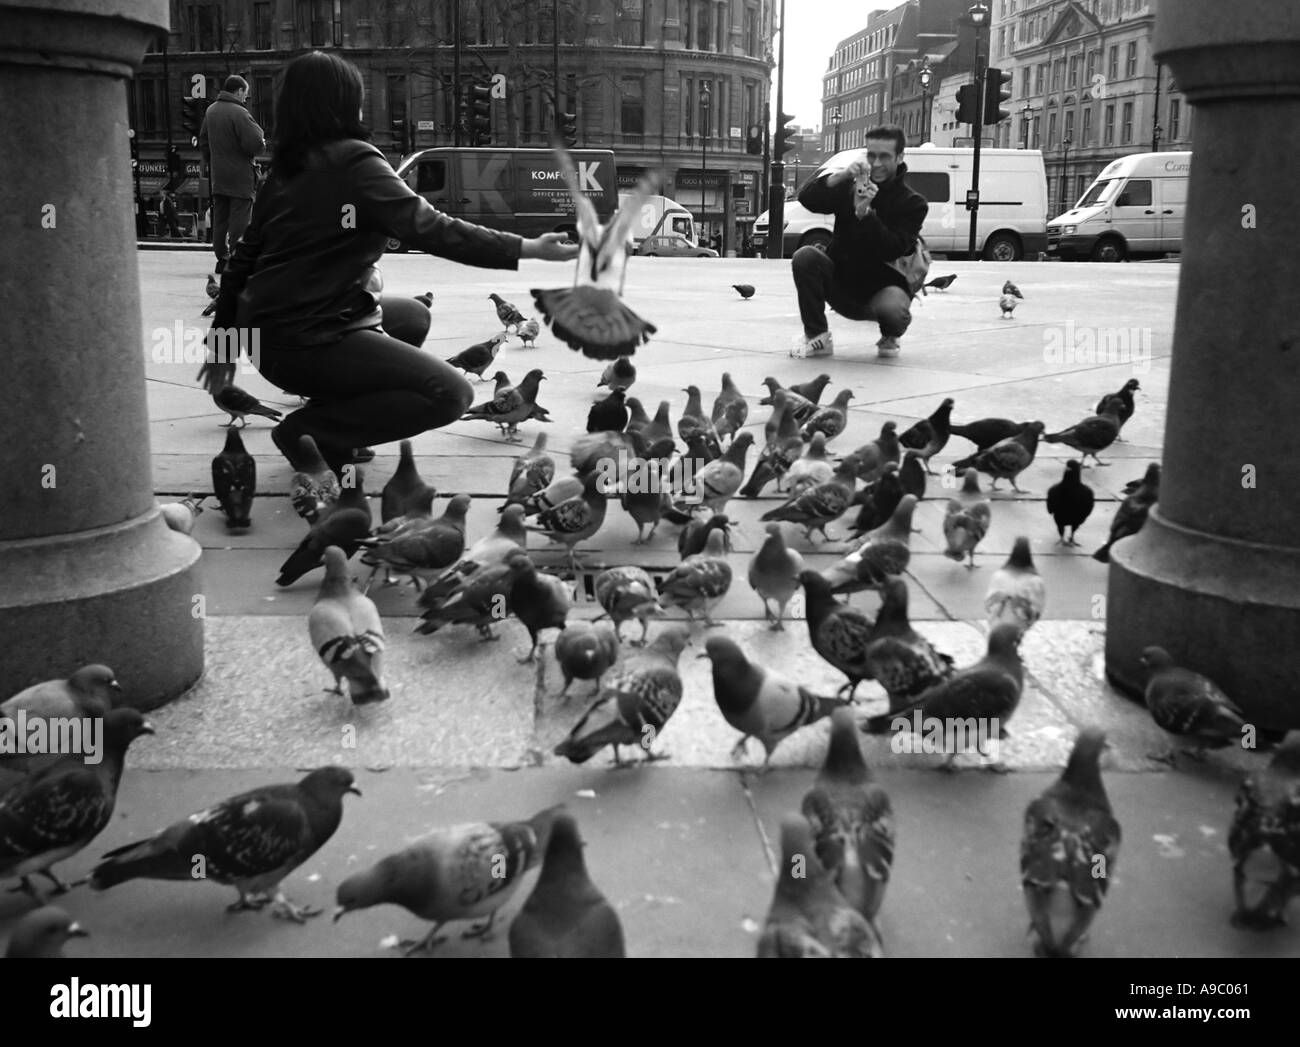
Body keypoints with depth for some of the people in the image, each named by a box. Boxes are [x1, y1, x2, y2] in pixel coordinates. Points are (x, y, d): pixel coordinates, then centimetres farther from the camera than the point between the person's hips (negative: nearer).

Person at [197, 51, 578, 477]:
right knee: (449, 394, -12)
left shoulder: (285, 167, 12)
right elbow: (431, 229, -19)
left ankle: (334, 420, 16)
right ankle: (311, 431, -8)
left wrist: (224, 341, 26)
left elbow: (243, 257, 16)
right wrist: (529, 248, -20)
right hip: (308, 342, -9)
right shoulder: (354, 162, -12)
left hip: (268, 335, 9)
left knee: (412, 317, 28)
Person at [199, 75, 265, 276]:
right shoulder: (239, 114, -17)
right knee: (239, 221, -3)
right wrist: (262, 143, 0)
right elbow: (255, 143, -22)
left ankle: (222, 258, 16)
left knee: (220, 219, 12)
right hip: (239, 178, -8)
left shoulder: (211, 110, 10)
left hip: (218, 176, 8)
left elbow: (203, 140, 18)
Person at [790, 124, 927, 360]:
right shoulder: (849, 188, 3)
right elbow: (806, 197, -14)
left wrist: (865, 212, -31)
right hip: (841, 283, 3)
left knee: (893, 308, -39)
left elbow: (892, 250, -20)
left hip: (883, 285, -3)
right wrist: (841, 175, -29)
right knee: (805, 256, -25)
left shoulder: (913, 203, -5)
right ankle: (816, 337, -10)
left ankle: (890, 338, 4)